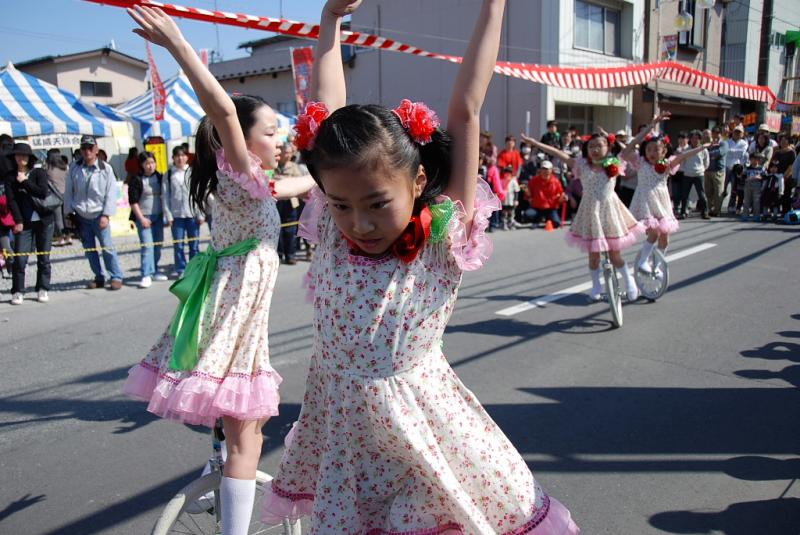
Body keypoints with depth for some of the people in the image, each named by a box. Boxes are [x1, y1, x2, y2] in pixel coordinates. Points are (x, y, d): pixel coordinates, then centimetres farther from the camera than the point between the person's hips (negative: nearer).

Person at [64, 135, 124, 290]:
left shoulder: (106, 169, -4)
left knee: (107, 247, -9)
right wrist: (68, 213, 4)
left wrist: (106, 215, -11)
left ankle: (116, 277, -1)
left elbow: (111, 193, -5)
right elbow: (68, 192, 9)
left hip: (99, 215, -3)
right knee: (89, 249, 8)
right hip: (81, 216, 3)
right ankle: (99, 278, 18)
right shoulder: (74, 169, 4)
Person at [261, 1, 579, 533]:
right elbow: (328, 113, -1)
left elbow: (465, 110, -13)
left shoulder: (443, 239, -14)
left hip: (420, 428, -3)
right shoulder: (332, 233, -6)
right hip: (340, 430, 3)